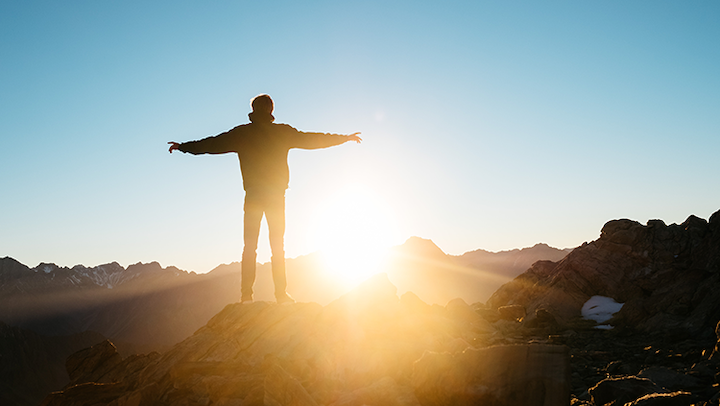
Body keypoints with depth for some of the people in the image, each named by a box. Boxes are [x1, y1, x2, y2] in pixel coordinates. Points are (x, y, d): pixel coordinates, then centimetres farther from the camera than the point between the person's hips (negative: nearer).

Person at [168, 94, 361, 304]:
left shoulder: (242, 133, 1)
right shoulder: (283, 132, 1)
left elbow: (213, 144, 6)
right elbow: (313, 140, 9)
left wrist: (183, 146, 19)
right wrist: (344, 138, 22)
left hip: (253, 196, 0)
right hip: (276, 196, 0)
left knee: (249, 246, 3)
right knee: (278, 247, 5)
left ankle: (247, 294, -4)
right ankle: (281, 293, 1)